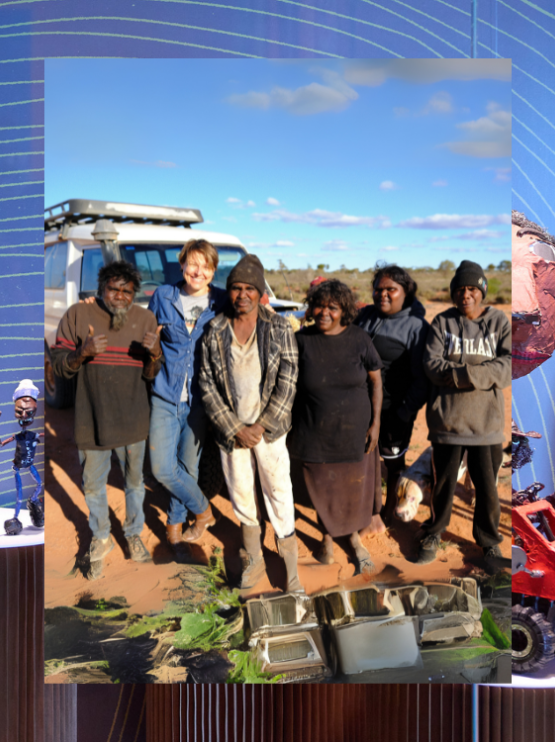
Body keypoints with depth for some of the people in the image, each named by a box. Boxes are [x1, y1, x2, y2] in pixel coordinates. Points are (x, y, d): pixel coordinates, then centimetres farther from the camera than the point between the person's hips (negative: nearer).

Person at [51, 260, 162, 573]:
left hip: (133, 419, 1)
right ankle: (101, 538, 37)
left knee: (135, 480, 16)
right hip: (92, 418, -1)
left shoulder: (145, 319, -2)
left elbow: (151, 375, 0)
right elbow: (60, 364, -4)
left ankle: (134, 533, 40)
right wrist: (83, 352, -24)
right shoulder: (78, 315, -6)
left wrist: (154, 354, -23)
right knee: (94, 483, 14)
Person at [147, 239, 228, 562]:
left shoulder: (222, 302, 0)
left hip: (200, 396, 0)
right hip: (165, 393, 1)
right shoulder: (163, 297, 3)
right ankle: (203, 510, 21)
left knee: (188, 465, 10)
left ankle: (175, 526, 34)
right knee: (162, 467, -5)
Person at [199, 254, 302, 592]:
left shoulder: (279, 328, -3)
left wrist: (262, 426, -11)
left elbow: (287, 382, -6)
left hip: (268, 428, -2)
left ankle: (291, 570, 15)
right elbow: (208, 385, -1)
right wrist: (235, 429, -7)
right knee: (241, 495, 13)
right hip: (231, 429, 2)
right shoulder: (215, 331, 1)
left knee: (279, 495, 1)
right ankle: (254, 560, 32)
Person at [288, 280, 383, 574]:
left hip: (355, 432, 0)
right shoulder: (302, 340, -6)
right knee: (323, 488, 13)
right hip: (315, 434, 0)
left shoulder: (359, 338, -6)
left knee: (355, 487, 11)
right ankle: (328, 536, 40)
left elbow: (375, 379, 2)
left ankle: (354, 535, 39)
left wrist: (376, 423, -2)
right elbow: (290, 385, 3)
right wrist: (292, 426, 4)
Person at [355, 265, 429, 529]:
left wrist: (407, 413, -17)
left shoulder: (416, 326, -12)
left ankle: (391, 509, 36)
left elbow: (421, 377, -13)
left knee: (394, 460, 14)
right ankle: (373, 510, 35)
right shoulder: (366, 315, 4)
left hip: (394, 408, -5)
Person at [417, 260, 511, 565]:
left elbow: (508, 365, -11)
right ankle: (433, 534, 33)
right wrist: (481, 373, -22)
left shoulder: (499, 321, 1)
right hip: (448, 418, 0)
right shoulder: (442, 322, 2)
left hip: (486, 420, 0)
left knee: (487, 487, 10)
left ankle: (488, 540, 32)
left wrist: (462, 373, -23)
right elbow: (432, 364, -10)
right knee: (444, 483, 12)